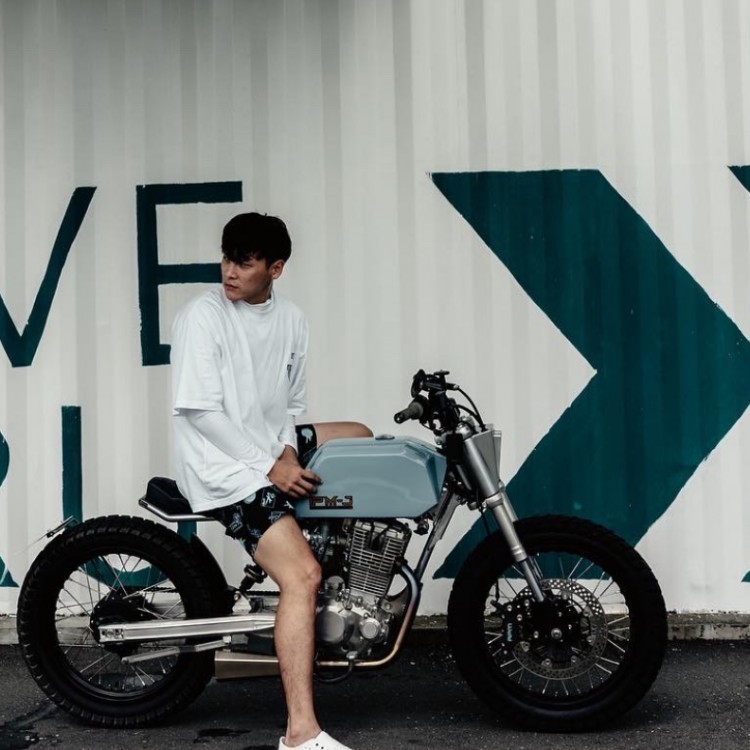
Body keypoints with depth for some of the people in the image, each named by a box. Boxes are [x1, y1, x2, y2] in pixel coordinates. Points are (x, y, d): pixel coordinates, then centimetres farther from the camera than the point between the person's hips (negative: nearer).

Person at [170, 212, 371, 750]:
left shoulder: (291, 318, 7)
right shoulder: (203, 316, -13)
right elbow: (200, 410, -18)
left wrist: (289, 449, -6)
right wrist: (270, 466, -19)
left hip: (271, 449, 8)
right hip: (225, 467, -8)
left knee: (362, 441, 17)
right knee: (303, 577, -21)